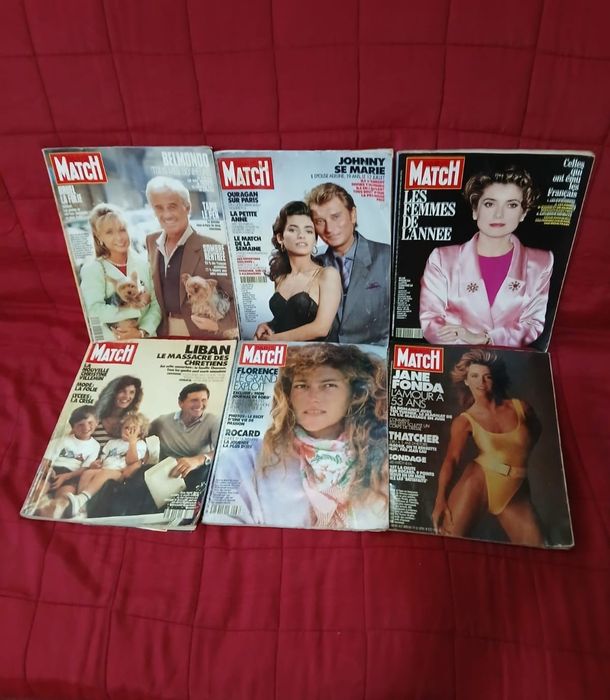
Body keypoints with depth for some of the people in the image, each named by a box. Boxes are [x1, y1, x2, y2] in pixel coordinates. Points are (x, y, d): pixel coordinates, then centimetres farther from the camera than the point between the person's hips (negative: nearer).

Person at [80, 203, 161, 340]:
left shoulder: (144, 264, 4)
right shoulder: (91, 269, -4)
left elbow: (157, 304, -1)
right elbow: (94, 312, -15)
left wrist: (142, 332, -14)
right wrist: (136, 308, -12)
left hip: (147, 339, 1)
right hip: (112, 343, -1)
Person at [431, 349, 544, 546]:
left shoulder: (519, 407, 3)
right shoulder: (465, 421, -4)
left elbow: (536, 431, 24)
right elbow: (451, 459, -15)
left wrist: (520, 455, 13)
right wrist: (441, 499, -25)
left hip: (516, 492, 3)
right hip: (479, 483, -3)